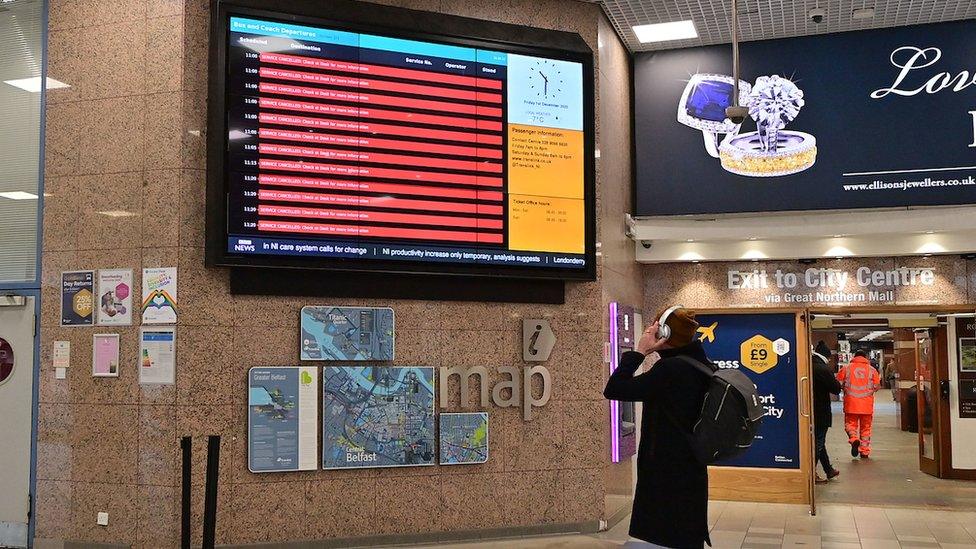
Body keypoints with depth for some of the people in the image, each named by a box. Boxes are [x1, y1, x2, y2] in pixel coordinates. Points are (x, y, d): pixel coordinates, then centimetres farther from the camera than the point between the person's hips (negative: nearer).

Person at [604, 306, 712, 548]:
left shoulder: (670, 369, -21)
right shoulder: (700, 366, 7)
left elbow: (613, 390, -19)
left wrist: (639, 351, -13)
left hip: (668, 476, -9)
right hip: (688, 472, 9)